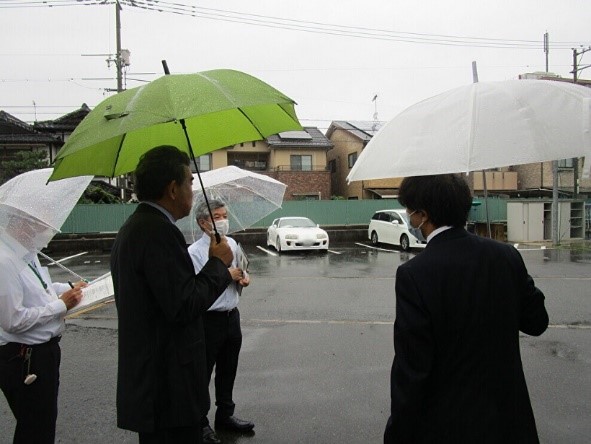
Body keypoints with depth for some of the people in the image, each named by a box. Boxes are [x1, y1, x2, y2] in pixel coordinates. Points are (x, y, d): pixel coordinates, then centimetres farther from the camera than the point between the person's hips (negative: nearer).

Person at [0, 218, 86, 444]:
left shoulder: (27, 252, 4)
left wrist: (69, 288, 8)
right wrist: (61, 304, -19)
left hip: (45, 350, 9)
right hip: (25, 358, -9)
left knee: (46, 424, 24)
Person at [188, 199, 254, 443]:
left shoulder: (232, 244, 7)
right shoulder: (194, 252, -14)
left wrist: (244, 277, -2)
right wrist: (225, 276, -21)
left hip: (232, 316, 7)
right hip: (208, 320, -7)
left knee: (228, 371, 20)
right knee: (202, 374, 5)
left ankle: (225, 415, 38)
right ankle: (200, 423, 21)